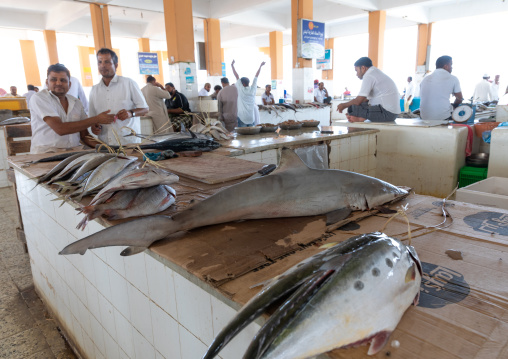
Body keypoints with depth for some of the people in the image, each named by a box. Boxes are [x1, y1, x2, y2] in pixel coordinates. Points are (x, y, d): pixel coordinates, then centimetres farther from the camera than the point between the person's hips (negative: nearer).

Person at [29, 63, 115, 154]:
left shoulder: (76, 103, 12)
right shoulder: (38, 98, -4)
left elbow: (84, 136, 14)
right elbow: (60, 129, -17)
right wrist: (97, 119, -15)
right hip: (45, 153, -4)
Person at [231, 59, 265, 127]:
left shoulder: (241, 90, -4)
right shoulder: (253, 89, 4)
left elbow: (237, 76, 2)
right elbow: (256, 76, 13)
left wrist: (232, 65, 9)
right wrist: (260, 66, 22)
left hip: (242, 117, -3)